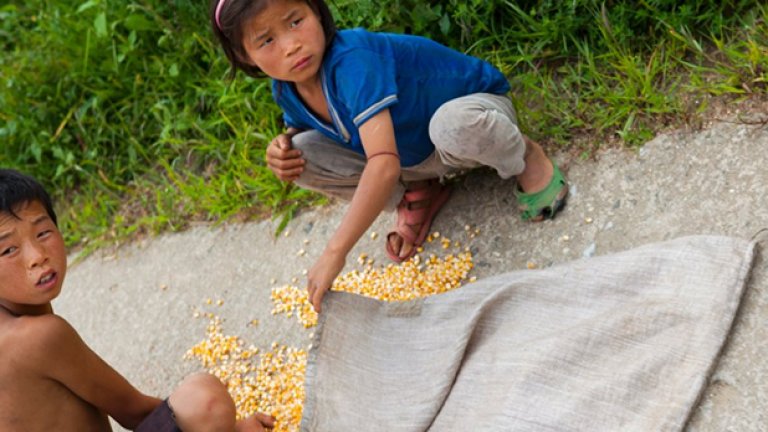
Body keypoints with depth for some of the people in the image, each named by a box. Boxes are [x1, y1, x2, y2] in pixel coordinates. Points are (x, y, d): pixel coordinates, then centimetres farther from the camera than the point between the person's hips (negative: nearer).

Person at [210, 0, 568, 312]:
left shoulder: (351, 62, -38)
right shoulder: (285, 91, -14)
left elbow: (384, 163, -47)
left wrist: (335, 252, -49)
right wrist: (284, 146, -18)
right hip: (414, 158, 6)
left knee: (453, 124, -43)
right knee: (303, 155, -13)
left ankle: (526, 157, -8)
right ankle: (413, 197, 6)